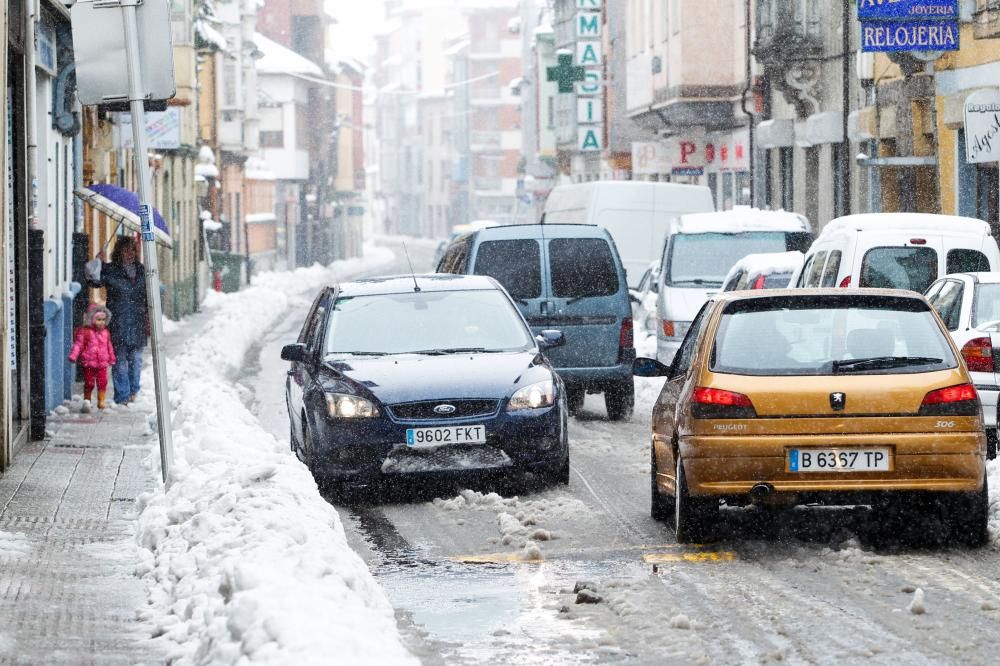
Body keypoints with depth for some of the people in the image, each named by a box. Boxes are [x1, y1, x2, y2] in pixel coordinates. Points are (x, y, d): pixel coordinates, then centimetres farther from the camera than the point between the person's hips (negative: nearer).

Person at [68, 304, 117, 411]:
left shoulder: (105, 332, 9)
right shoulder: (85, 332, -6)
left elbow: (109, 346, 19)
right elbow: (78, 344, -9)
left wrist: (111, 359, 26)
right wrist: (73, 356, -21)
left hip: (102, 363, 4)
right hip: (89, 363, -4)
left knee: (102, 382, 1)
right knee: (89, 383, 3)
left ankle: (101, 401, 12)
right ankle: (87, 401, 16)